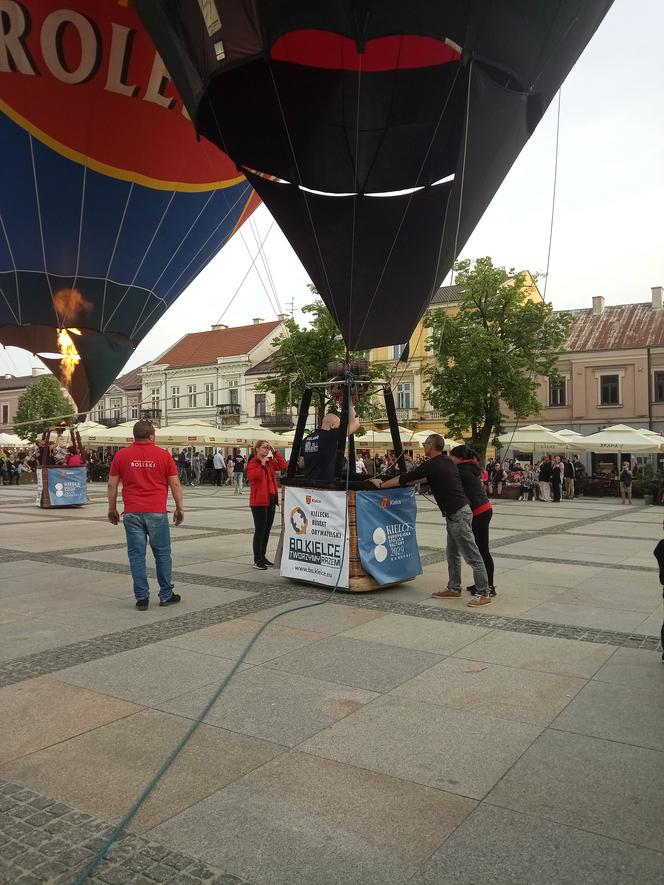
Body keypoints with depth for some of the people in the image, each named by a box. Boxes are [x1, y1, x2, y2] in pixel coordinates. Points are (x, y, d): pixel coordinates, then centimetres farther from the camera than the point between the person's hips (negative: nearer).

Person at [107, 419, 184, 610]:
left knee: (136, 555, 6)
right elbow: (175, 484, 2)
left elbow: (112, 484, 6)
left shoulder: (121, 455, 3)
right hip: (157, 513, -1)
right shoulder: (163, 455, 0)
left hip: (132, 513, 1)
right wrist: (180, 508, 10)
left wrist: (112, 509, 16)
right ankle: (166, 595, 16)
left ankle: (142, 598, 7)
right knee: (162, 553, 10)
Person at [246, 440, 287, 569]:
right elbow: (251, 476, -24)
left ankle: (262, 557, 21)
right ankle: (257, 560, -1)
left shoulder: (270, 463, 15)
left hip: (271, 500, 8)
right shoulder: (252, 463, -7)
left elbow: (284, 465, 9)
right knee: (260, 530, -6)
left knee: (267, 530, 12)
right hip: (259, 501, -8)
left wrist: (274, 453, 5)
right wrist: (262, 464, -21)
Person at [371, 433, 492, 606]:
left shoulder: (432, 465, -14)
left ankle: (484, 594, -1)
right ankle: (454, 588, 24)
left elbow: (404, 479, -8)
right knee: (452, 554, 16)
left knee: (472, 556, -5)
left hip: (458, 514, -10)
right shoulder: (448, 462, 12)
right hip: (456, 513, 10)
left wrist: (382, 484, 3)